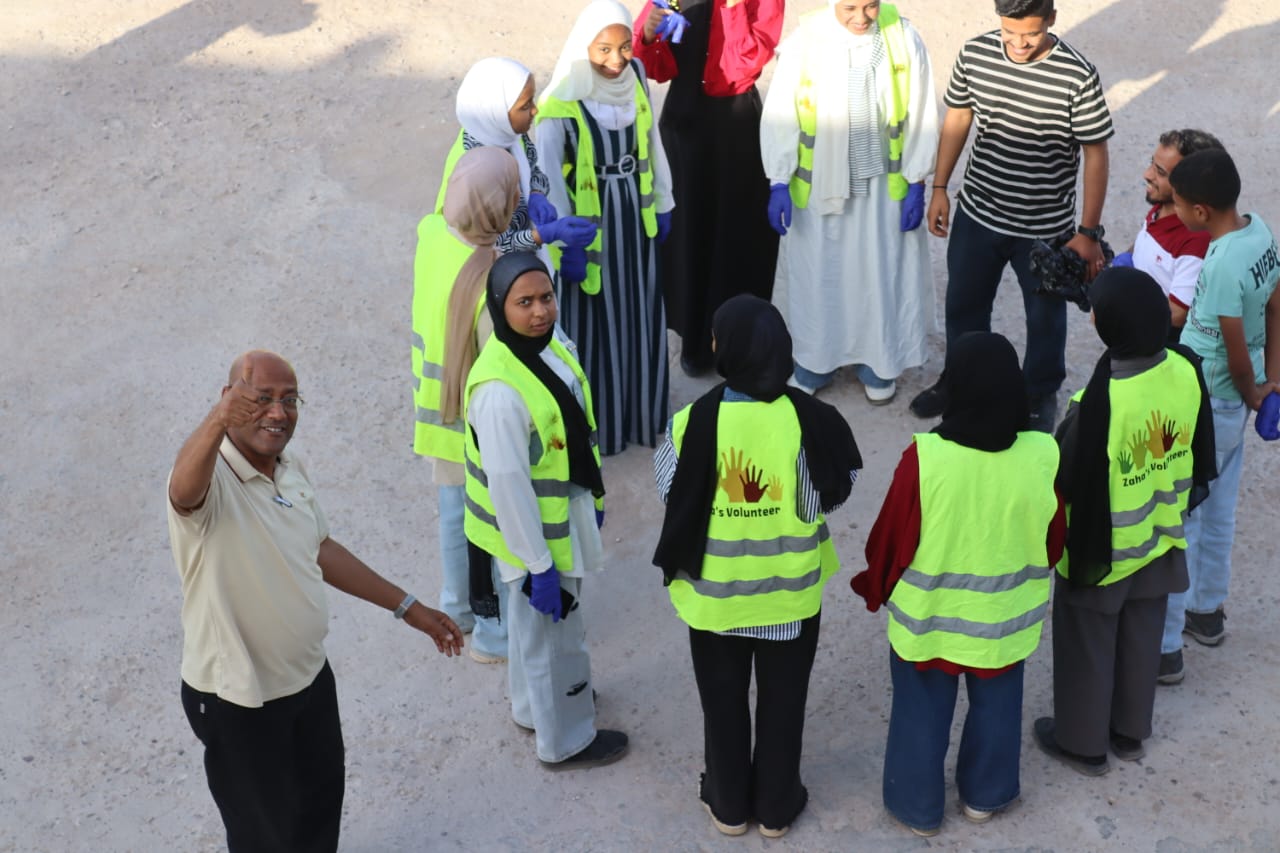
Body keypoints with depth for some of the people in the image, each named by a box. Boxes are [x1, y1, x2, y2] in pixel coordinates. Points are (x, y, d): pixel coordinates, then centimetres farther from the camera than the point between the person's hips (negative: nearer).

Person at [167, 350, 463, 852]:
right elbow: (184, 491, -52)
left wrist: (406, 607, 14)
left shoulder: (291, 471, -2)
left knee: (322, 798, 27)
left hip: (311, 677, 7)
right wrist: (217, 421, -73)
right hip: (238, 700, -7)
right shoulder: (210, 480, -27)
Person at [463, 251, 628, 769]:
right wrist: (539, 564, -22)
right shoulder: (499, 390, -33)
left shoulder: (556, 346, -5)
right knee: (550, 632, 12)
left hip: (566, 512, 8)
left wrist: (593, 498, 18)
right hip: (533, 529, -8)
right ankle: (564, 740, 34)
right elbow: (508, 484, -28)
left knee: (533, 623, 29)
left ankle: (533, 703, 52)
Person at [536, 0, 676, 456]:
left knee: (640, 315, 18)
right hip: (590, 220, -5)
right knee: (594, 321, 8)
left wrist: (662, 202, 11)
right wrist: (567, 243, -17)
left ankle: (640, 408, 38)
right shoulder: (563, 102, -23)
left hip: (635, 214, 6)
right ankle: (595, 423, 24)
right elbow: (548, 177, -18)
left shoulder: (636, 76, -6)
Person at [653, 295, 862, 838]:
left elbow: (668, 490, -7)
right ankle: (776, 806, 34)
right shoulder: (808, 418, -19)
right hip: (791, 588, 1)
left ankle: (729, 804, 36)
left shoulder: (695, 420, -21)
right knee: (782, 697, 20)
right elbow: (832, 495, -8)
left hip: (715, 589, 0)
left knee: (723, 697, 20)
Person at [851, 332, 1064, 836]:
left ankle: (918, 806, 36)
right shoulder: (1042, 456, -20)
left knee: (922, 713, 19)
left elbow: (890, 540, -15)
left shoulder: (923, 458, -28)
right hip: (1005, 615, 2)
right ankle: (985, 795, 44)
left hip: (927, 614, -2)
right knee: (995, 706, 25)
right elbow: (1054, 540, -3)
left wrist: (876, 589, 6)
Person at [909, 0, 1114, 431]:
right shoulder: (974, 54, -12)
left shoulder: (1077, 76, -22)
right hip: (978, 213, 3)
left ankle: (1041, 395, 42)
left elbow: (1095, 154, -14)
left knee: (1045, 317, 18)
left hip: (1046, 227, -3)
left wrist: (1088, 232, -11)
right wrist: (939, 189, 7)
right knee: (964, 303, 23)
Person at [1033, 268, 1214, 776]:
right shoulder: (1186, 371, -16)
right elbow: (1200, 452, 0)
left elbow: (1063, 480, -22)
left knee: (1087, 647, 18)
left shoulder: (1101, 403, -36)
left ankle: (1082, 744, 37)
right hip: (1161, 539, 6)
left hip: (1101, 548, -6)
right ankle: (1130, 733, 45)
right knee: (1141, 639, 25)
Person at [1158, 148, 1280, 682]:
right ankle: (1206, 612, 41)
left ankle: (1163, 648, 12)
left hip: (1204, 410, -9)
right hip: (1233, 405, 9)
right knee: (1217, 512, 24)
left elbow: (1237, 352, -21)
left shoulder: (1222, 265, -29)